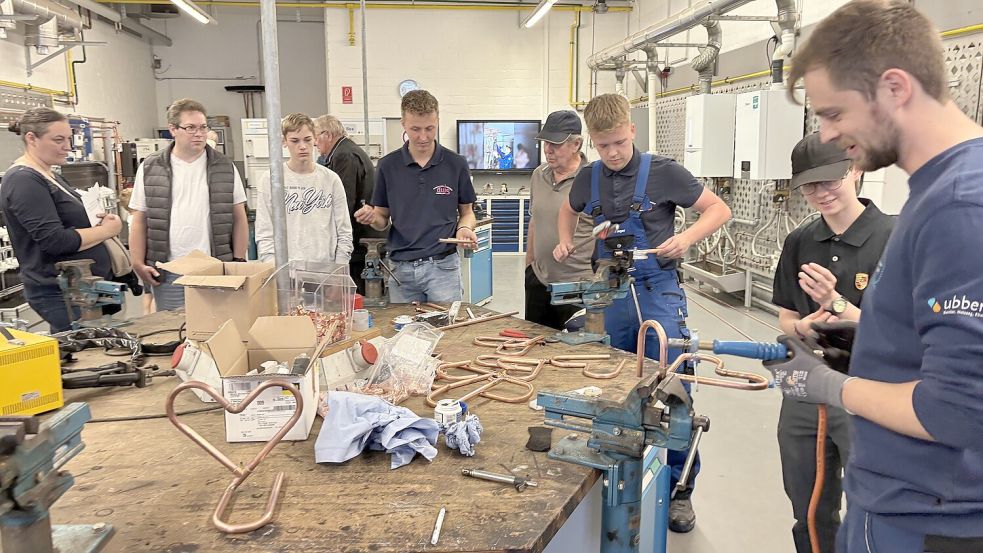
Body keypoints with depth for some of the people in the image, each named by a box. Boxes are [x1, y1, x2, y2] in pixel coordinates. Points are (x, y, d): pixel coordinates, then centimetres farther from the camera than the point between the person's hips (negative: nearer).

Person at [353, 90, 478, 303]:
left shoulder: (456, 164, -1)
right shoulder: (388, 166, 2)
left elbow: (466, 212, 8)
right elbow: (383, 219, 8)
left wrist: (465, 228, -13)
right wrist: (371, 217, -14)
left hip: (443, 266, -1)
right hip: (401, 268, 2)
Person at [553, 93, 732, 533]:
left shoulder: (662, 172, -8)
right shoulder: (588, 180, 5)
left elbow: (718, 209, -2)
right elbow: (568, 211, 27)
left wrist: (687, 237, -18)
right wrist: (565, 242, 8)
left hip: (658, 293, -4)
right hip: (612, 296, 5)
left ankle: (680, 488, 12)